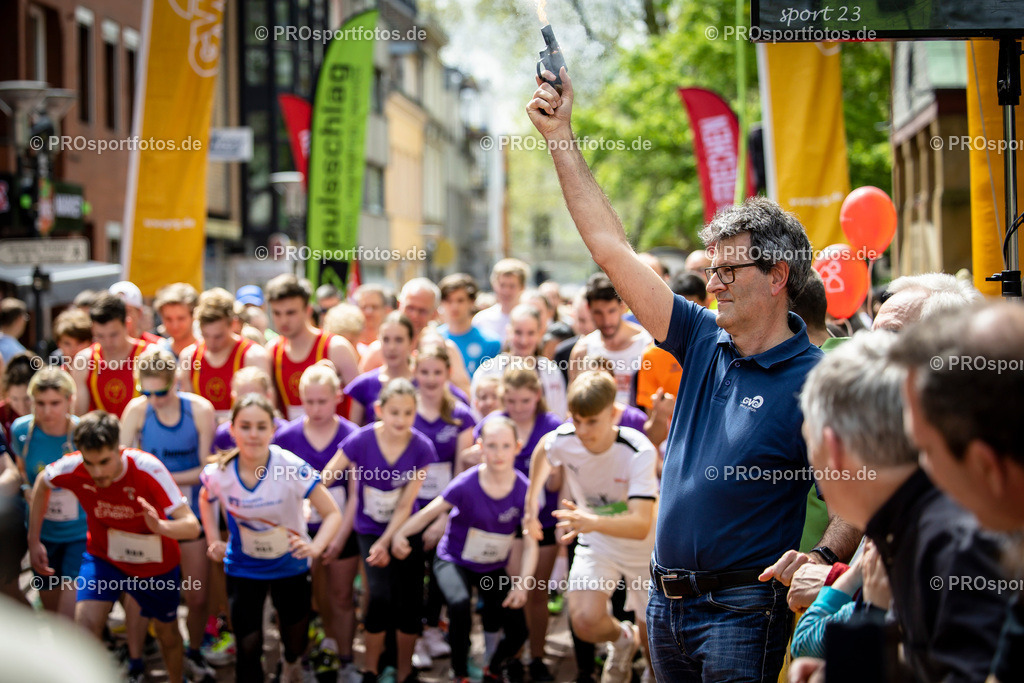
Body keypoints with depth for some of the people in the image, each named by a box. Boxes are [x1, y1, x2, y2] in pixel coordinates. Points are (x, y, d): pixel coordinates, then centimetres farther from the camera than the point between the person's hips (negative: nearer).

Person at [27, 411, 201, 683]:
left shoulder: (148, 469, -34)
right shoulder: (72, 467, -27)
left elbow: (192, 526, -36)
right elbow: (42, 483, 0)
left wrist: (160, 526, -58)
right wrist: (34, 541, 0)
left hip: (156, 564, -1)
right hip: (103, 556, 1)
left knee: (167, 632, 17)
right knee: (85, 622, -23)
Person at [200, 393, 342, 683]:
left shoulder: (291, 468, -27)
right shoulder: (218, 474, -19)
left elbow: (332, 513, -22)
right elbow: (205, 500, 7)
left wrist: (315, 546, -39)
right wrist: (214, 540, -4)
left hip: (290, 565, 0)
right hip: (243, 569, 0)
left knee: (296, 639, 19)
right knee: (248, 647, -7)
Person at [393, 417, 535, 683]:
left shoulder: (523, 490, -16)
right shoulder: (466, 484, -22)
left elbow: (531, 544, -14)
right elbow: (430, 512, -15)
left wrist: (521, 584, -27)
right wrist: (400, 534, -33)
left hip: (494, 568, 3)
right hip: (454, 560, -3)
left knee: (517, 633, -5)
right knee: (460, 602, -35)